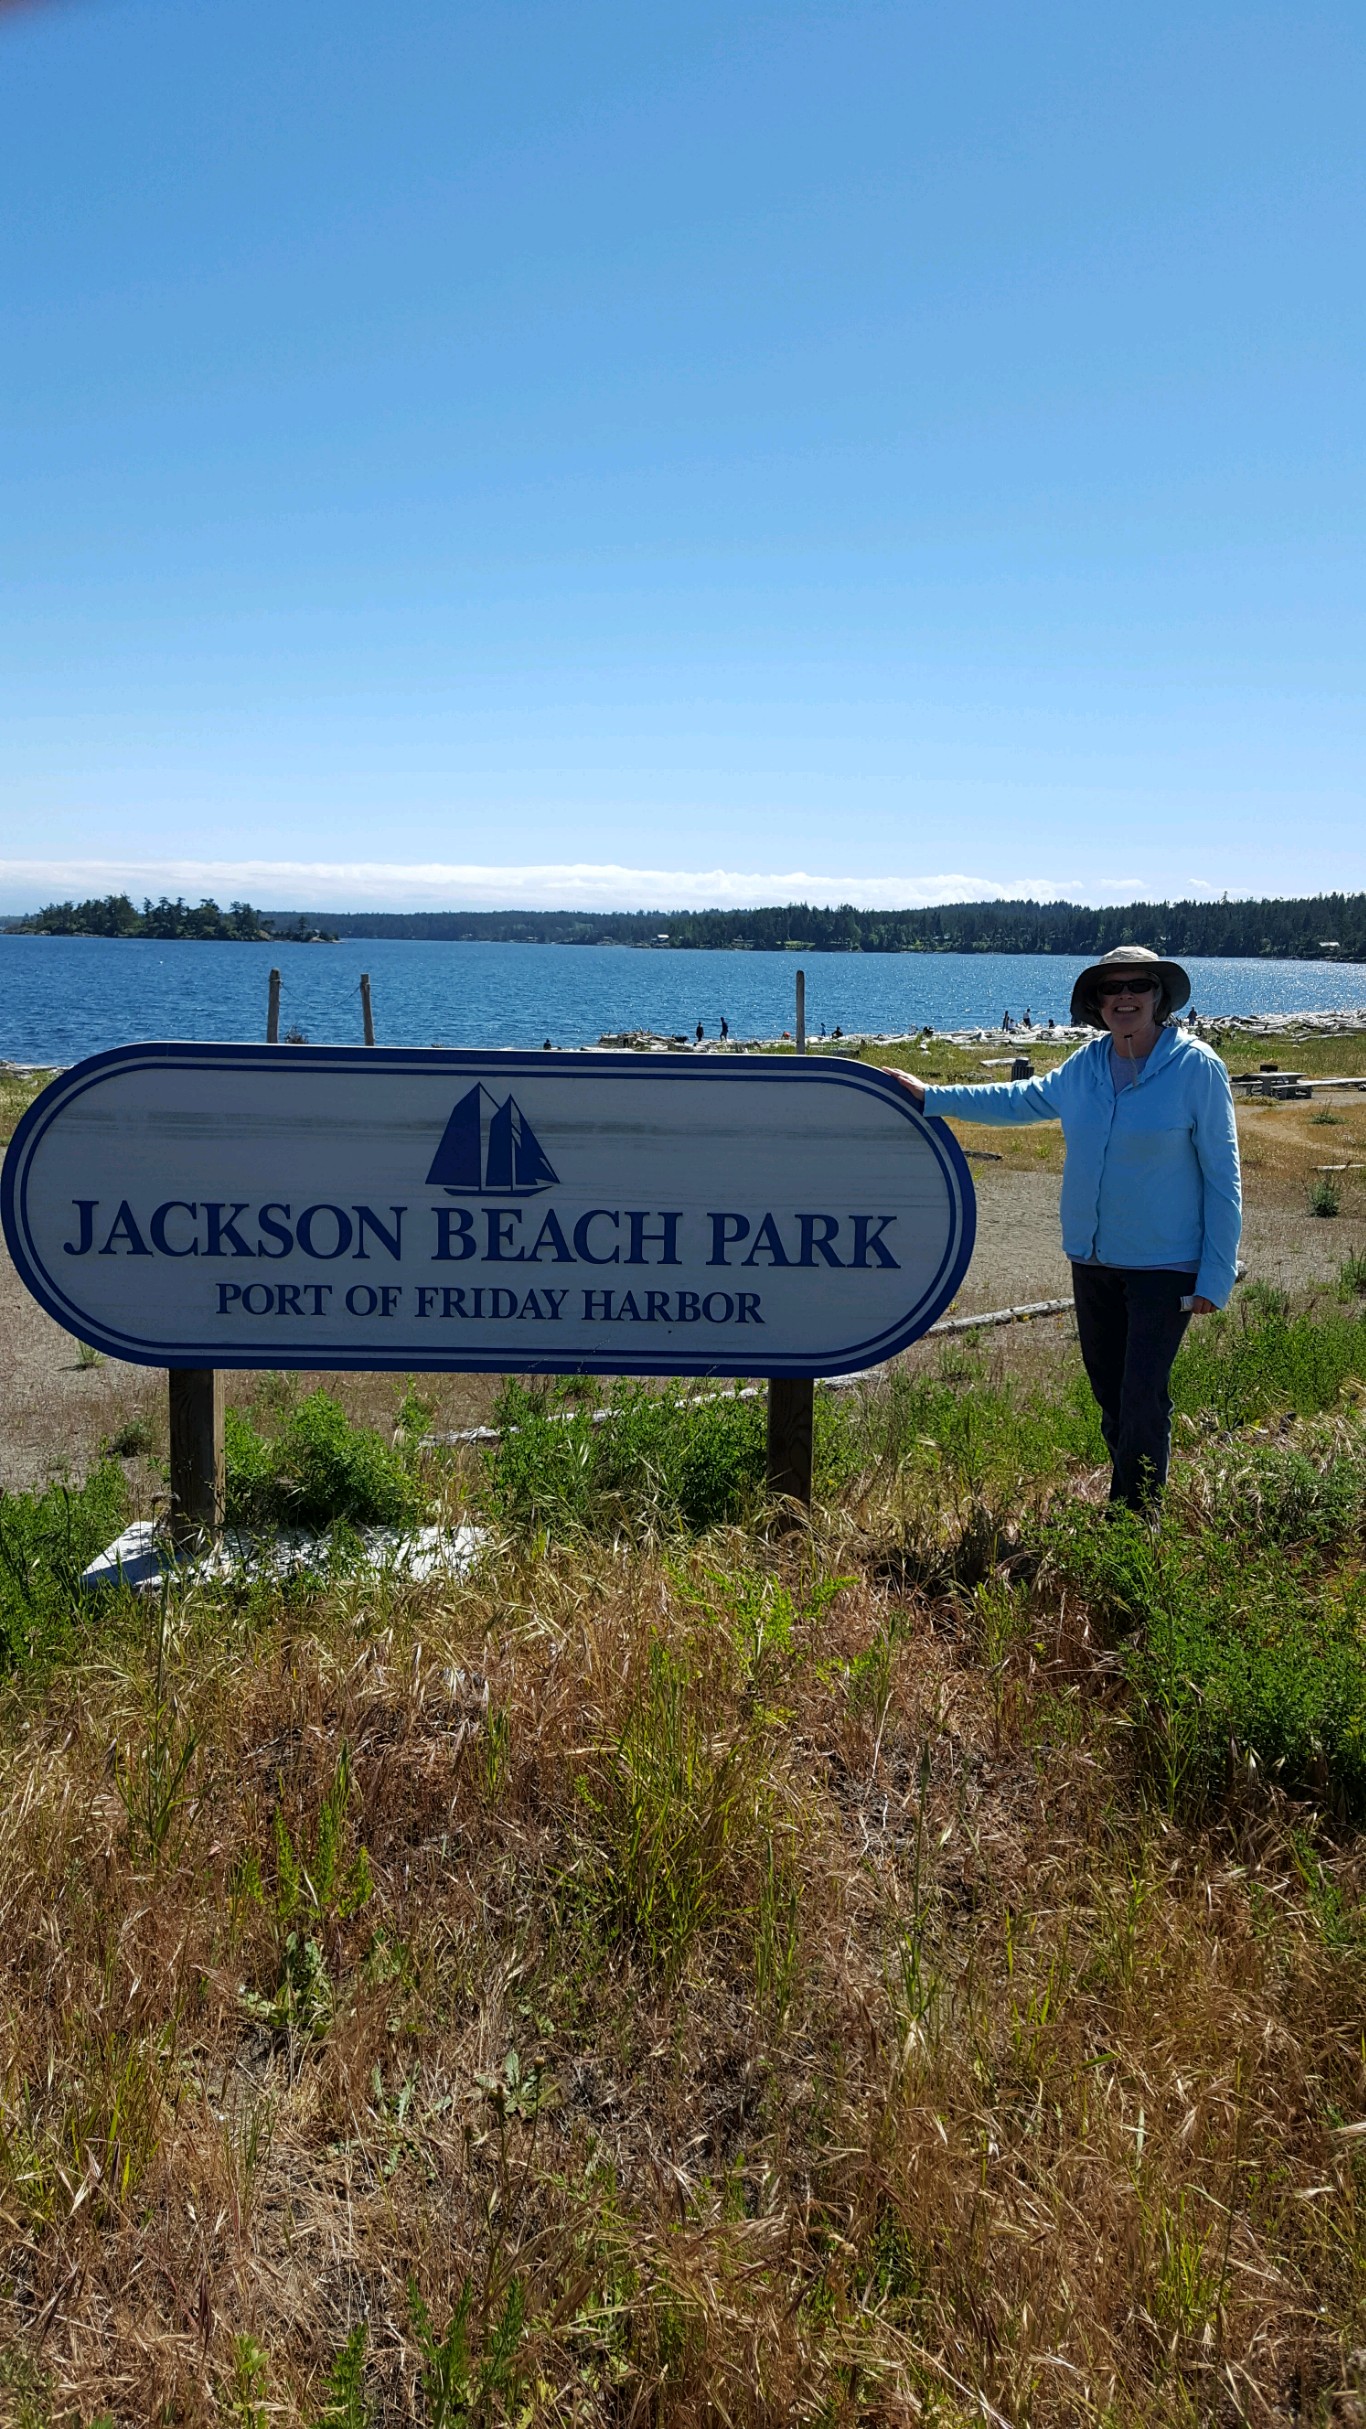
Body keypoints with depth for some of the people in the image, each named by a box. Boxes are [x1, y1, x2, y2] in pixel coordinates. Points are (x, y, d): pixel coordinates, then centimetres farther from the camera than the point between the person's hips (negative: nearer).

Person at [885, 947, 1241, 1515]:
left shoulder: (1196, 1067, -11)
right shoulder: (1087, 1064, 4)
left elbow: (1222, 1176, -9)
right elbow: (1024, 1099, 20)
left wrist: (1215, 1277, -11)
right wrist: (930, 1097, 17)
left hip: (1165, 1265, -6)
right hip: (1092, 1259, 6)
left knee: (1142, 1398, -8)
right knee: (1109, 1394, 13)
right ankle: (1125, 1504, 28)